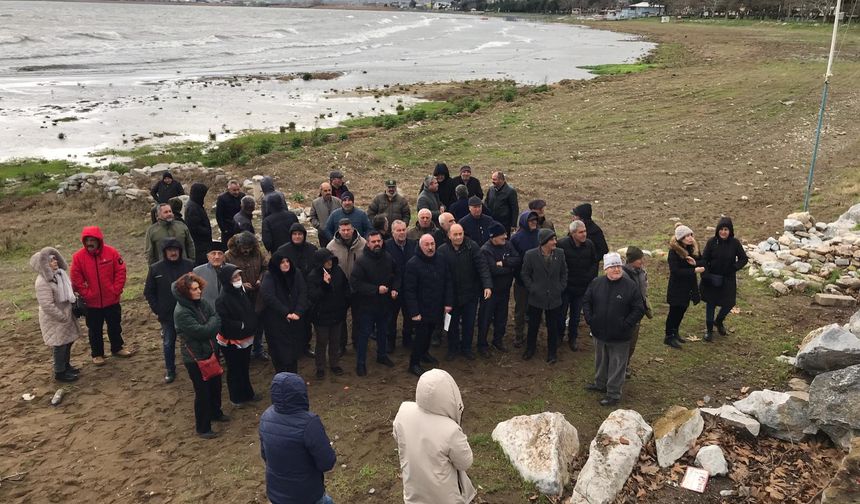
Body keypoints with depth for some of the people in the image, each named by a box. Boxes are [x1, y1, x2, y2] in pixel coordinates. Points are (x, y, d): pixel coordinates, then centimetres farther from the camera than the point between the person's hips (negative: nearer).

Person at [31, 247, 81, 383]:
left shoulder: (59, 273, 2)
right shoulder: (43, 282, -26)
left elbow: (68, 291, 18)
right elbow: (47, 306, -27)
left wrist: (75, 301, 8)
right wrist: (64, 317, -20)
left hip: (67, 313, 9)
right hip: (55, 319, -9)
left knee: (68, 341, 19)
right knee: (60, 345, 2)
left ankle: (66, 365, 38)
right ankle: (60, 373, 16)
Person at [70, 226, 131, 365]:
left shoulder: (111, 252, -8)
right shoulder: (78, 257, -10)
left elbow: (120, 271, -5)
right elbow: (76, 279, -8)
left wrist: (116, 290, -9)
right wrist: (86, 294, -11)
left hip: (112, 300, 1)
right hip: (92, 302, -1)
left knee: (115, 326, 17)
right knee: (95, 330, 11)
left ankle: (117, 348, 35)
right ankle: (97, 354, 26)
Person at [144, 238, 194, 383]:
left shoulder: (190, 266, -8)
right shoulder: (155, 269, -6)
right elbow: (149, 292, 3)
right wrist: (157, 310, -3)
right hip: (167, 315, 1)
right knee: (168, 343, 12)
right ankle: (170, 370, 28)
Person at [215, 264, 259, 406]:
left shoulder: (242, 292, 1)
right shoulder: (223, 300, -24)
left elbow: (251, 312, 14)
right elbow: (223, 322, -28)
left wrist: (252, 327, 2)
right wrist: (241, 326, -22)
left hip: (246, 338, 7)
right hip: (231, 342, -7)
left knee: (244, 368, 22)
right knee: (234, 370, 11)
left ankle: (247, 393, 39)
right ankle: (236, 397, 28)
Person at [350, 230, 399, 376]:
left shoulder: (388, 258, -3)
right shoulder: (361, 261, -18)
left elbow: (396, 275, 13)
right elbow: (355, 283, -23)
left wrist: (394, 289, -5)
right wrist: (376, 289, -25)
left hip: (385, 304, 5)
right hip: (366, 305, -5)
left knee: (383, 331, 22)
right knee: (364, 334, 3)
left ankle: (382, 355, 42)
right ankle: (361, 363, 16)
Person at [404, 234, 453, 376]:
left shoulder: (441, 261, 1)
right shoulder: (413, 264, -15)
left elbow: (448, 283, 7)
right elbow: (409, 290, -16)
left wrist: (448, 303, 0)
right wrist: (414, 312, -18)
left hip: (437, 307, 5)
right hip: (421, 309, -5)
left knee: (429, 332, 20)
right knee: (421, 334, -3)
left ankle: (424, 353, 42)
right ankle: (414, 363, 12)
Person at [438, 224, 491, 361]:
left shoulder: (472, 246, -13)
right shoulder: (442, 250, -12)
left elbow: (482, 266, -18)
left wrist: (487, 286, -29)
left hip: (471, 293, 0)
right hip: (452, 294, 0)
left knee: (469, 323, 14)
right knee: (453, 323, 15)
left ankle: (466, 348, 33)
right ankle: (453, 348, 32)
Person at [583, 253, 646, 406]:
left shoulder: (631, 286, -13)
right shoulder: (596, 283, -2)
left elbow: (639, 309, -9)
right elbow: (586, 301, 8)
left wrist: (626, 325, -14)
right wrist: (589, 319, -2)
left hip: (620, 336, -4)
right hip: (599, 333, 4)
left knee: (617, 365, 6)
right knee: (600, 360, 23)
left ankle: (614, 393, 18)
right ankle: (600, 383, 43)